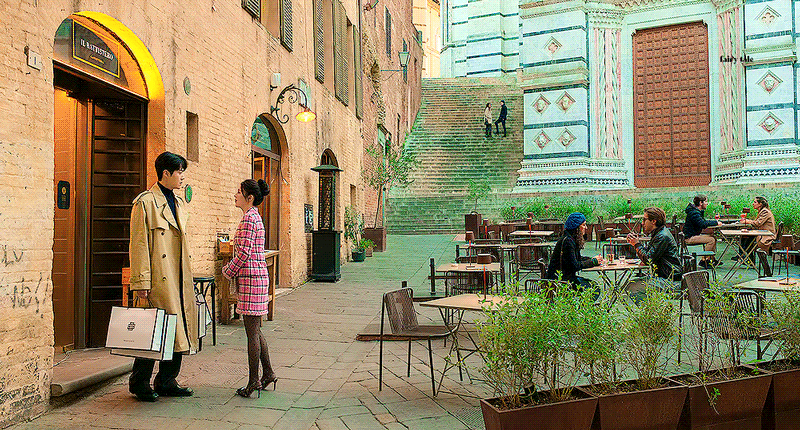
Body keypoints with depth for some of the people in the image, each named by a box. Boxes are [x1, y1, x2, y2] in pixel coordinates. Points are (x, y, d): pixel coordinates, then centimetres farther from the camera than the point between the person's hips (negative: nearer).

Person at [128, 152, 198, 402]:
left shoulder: (179, 203, 17)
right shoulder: (146, 202, -7)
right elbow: (139, 245, -11)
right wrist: (141, 283, -15)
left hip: (179, 281, 8)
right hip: (158, 281, -7)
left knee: (178, 331, 9)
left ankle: (167, 382, 20)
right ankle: (139, 383, 14)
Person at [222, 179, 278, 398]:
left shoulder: (249, 219, -14)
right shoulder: (255, 217, 16)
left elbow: (244, 253, -18)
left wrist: (228, 271, -5)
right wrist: (231, 268, 16)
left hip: (251, 278, -10)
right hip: (256, 277, 10)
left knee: (252, 332, -3)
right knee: (254, 330, 15)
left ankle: (254, 380, 3)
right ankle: (268, 374, 21)